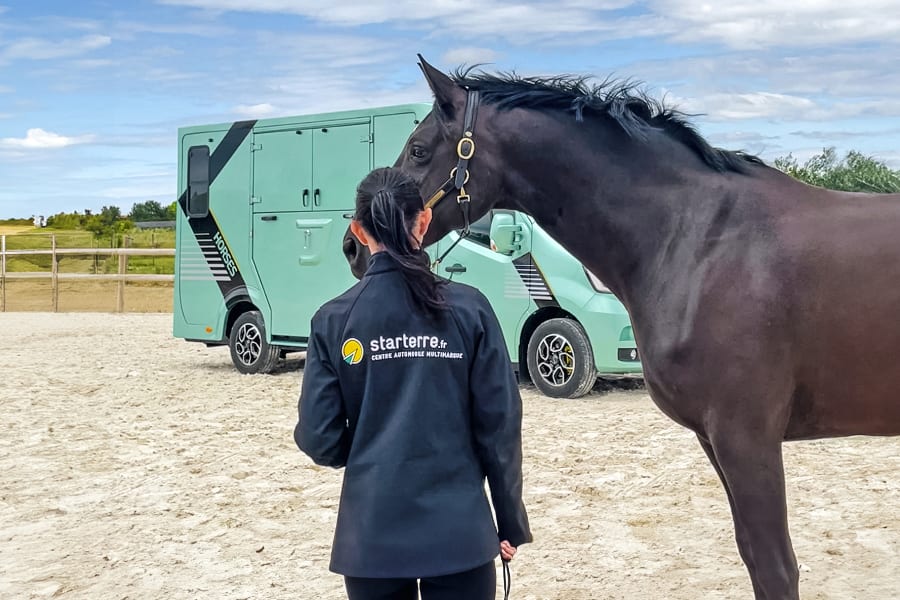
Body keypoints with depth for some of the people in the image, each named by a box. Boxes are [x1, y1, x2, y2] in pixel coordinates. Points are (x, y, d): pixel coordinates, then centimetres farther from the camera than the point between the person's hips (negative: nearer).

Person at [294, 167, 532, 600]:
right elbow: (500, 427, -5)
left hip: (372, 534, 1)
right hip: (459, 530, 0)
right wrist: (511, 522, 5)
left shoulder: (333, 319, -5)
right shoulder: (469, 309, -6)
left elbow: (318, 439, -5)